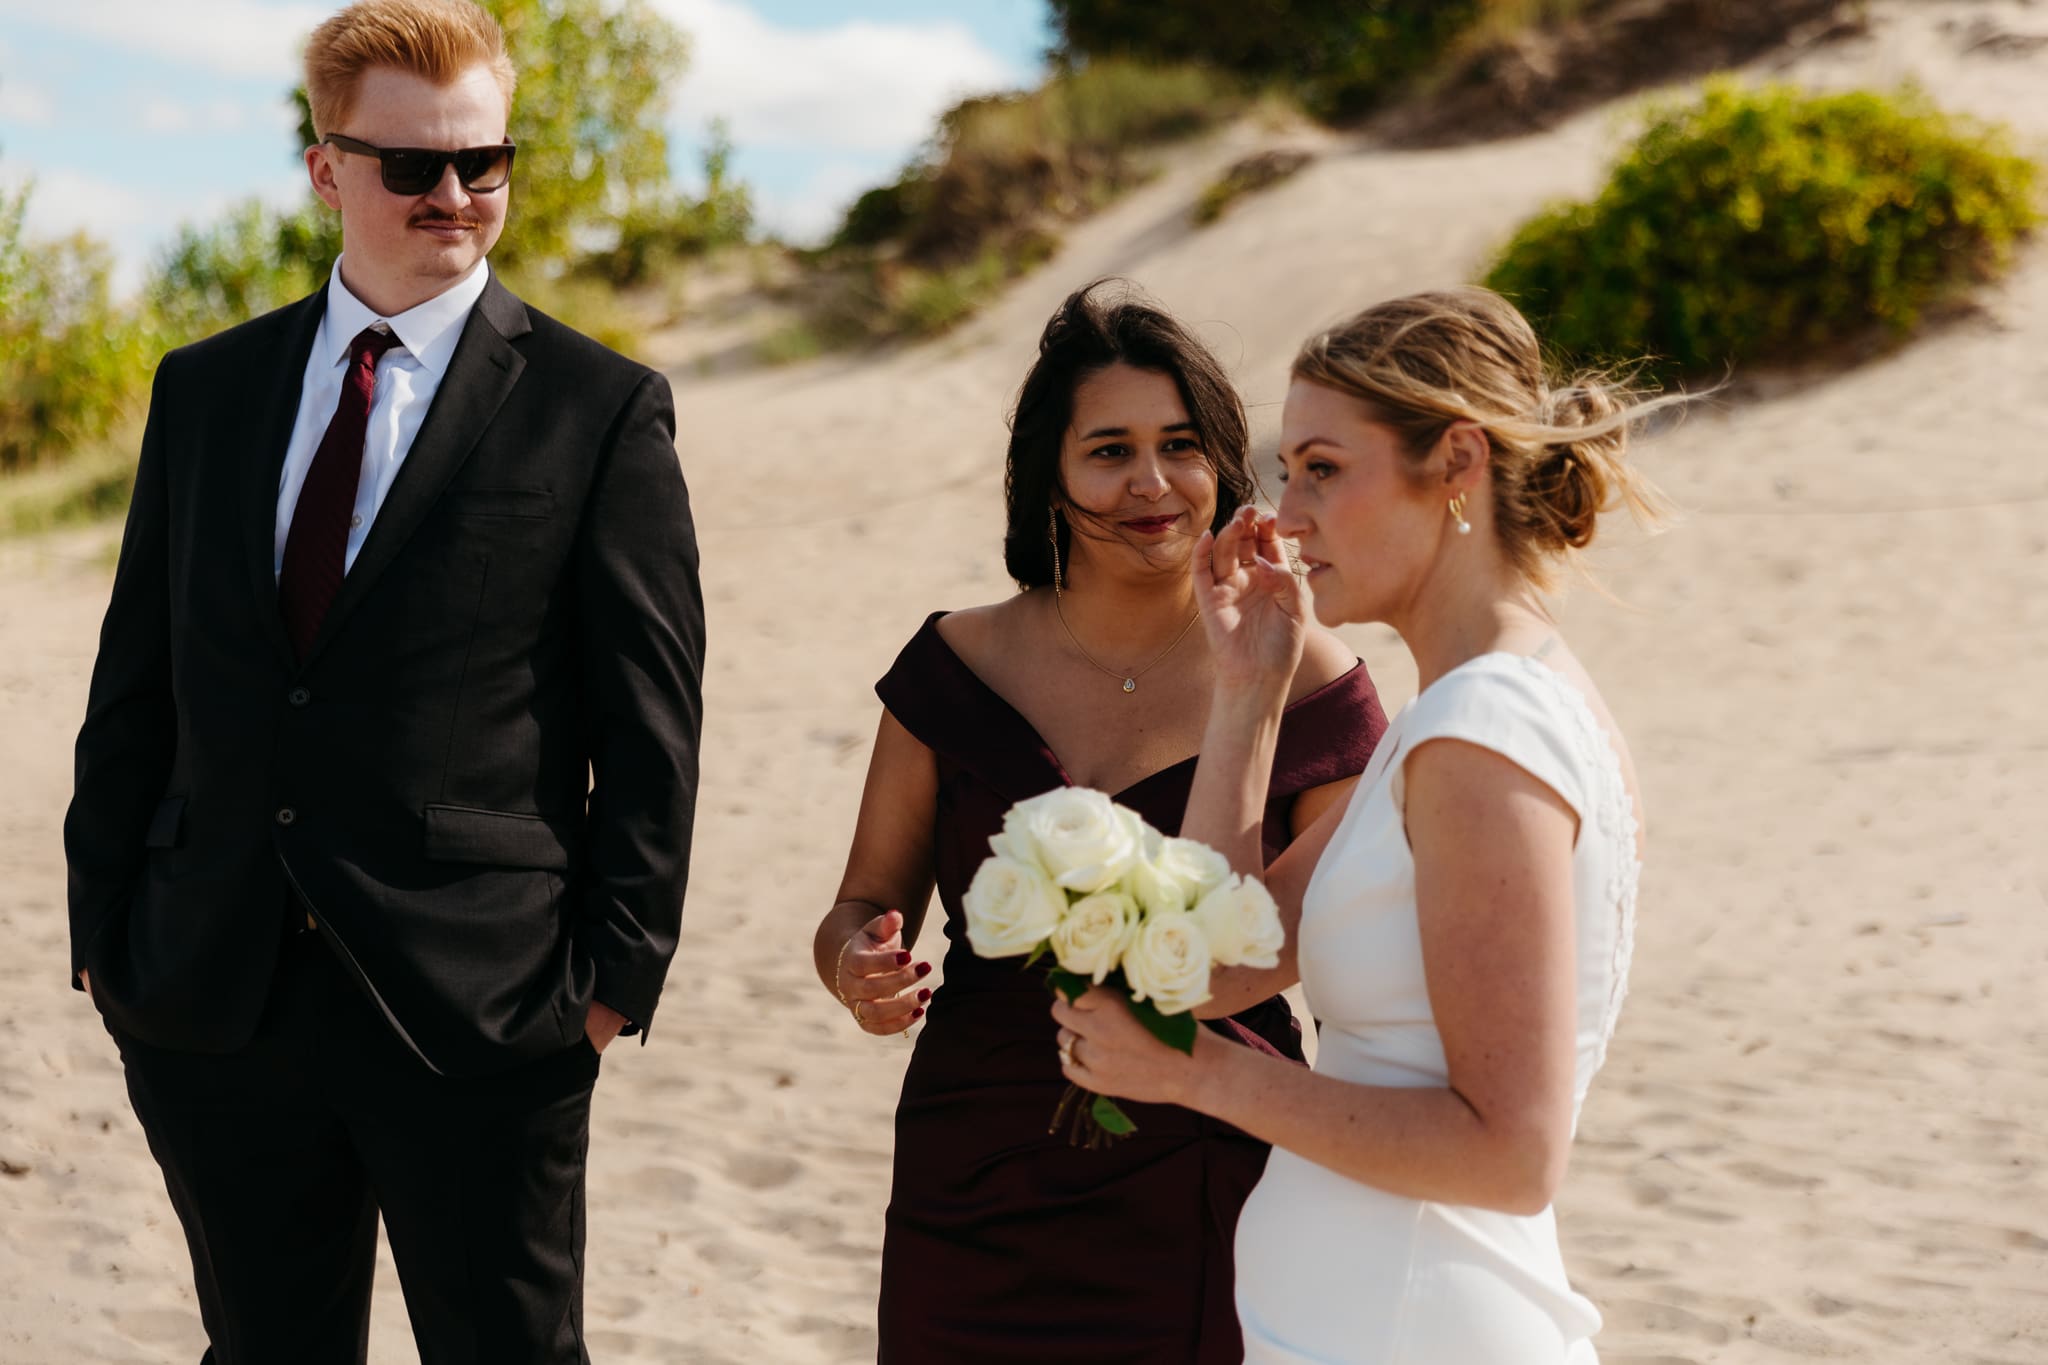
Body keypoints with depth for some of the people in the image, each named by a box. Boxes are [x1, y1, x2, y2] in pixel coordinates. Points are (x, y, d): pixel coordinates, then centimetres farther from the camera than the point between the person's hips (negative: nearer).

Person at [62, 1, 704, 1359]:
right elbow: (136, 677, 12)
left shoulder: (603, 411, -3)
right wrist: (103, 920, 8)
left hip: (477, 1003, -3)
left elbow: (650, 727, -3)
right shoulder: (205, 389, 9)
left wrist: (616, 970, -7)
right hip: (209, 995, 4)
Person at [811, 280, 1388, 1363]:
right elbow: (862, 908, 9)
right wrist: (860, 970, -15)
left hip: (1206, 1219, -2)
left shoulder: (1306, 685, -5)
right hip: (971, 1209, 2)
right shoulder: (959, 666, 1)